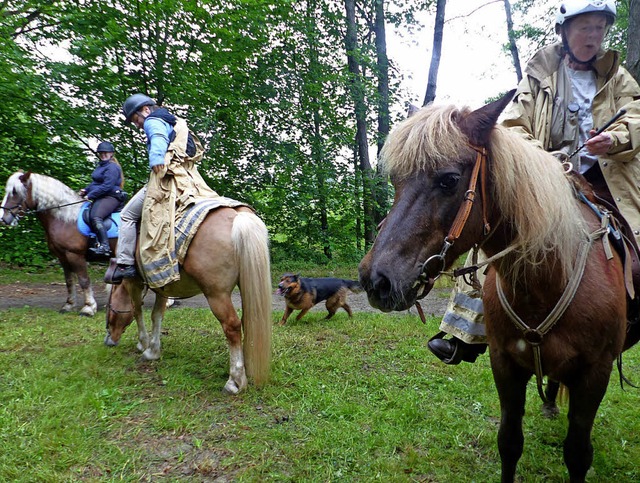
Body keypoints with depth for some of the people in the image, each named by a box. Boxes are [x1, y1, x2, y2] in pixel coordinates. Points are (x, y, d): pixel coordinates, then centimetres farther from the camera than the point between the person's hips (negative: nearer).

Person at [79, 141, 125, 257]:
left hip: (111, 197, -11)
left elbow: (107, 186, -19)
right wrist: (86, 190, 11)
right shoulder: (101, 165, 22)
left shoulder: (112, 167, -11)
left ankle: (104, 247, -37)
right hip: (100, 198, 11)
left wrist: (90, 195, -15)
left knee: (95, 217, -30)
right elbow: (96, 182, 30)